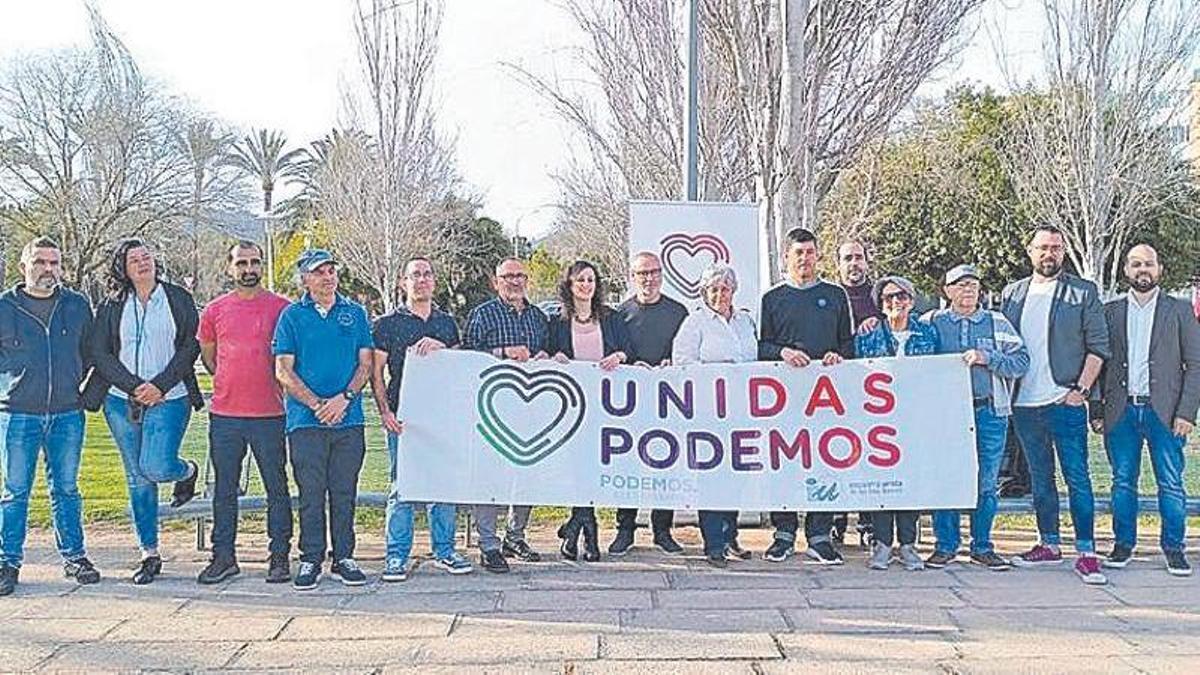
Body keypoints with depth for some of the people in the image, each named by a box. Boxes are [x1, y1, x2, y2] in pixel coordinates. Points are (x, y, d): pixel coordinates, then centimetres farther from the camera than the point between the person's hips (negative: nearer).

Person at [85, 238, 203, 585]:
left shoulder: (179, 298, 4)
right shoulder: (111, 306, 9)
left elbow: (191, 347, -1)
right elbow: (100, 354, 3)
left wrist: (160, 385, -11)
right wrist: (135, 386, -10)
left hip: (169, 400, -2)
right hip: (122, 401, 3)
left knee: (156, 467, -18)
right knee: (138, 479, 5)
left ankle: (188, 471, 19)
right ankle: (149, 554, 14)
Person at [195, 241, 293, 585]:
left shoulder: (282, 308, 1)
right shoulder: (215, 310, 7)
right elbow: (207, 356, 19)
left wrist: (279, 386, 4)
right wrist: (232, 384, 11)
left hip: (269, 414, -2)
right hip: (224, 414, 2)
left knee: (277, 488, 3)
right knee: (224, 489, 9)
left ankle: (279, 557, 12)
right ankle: (223, 557, 18)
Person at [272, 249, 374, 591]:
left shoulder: (355, 313, 10)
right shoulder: (292, 315, 5)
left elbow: (366, 363, 6)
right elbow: (283, 371, 0)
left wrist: (344, 398, -10)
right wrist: (317, 404, -10)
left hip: (349, 419, 2)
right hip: (305, 419, -1)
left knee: (344, 492, 6)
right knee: (311, 493, 1)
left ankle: (344, 557, 14)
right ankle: (311, 559, 10)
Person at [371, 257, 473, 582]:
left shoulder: (447, 322, 15)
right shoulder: (389, 323, 4)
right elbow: (376, 372, 2)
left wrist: (441, 347, -5)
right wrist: (385, 411, -10)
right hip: (403, 416, -3)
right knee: (402, 486, -3)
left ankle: (445, 551, 16)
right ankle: (397, 556, 5)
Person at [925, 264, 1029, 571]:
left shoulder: (997, 323, 10)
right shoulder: (933, 322, 9)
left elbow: (1022, 361, 2)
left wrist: (986, 358, -11)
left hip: (989, 411, 1)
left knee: (986, 482, 4)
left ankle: (982, 546, 15)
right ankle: (946, 545, 10)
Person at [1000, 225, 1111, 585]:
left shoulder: (1083, 292, 1)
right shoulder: (1012, 294, 12)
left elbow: (1098, 346, -2)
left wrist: (1082, 389, -10)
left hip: (1064, 401, -4)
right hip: (1024, 403, 4)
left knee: (1077, 477, -5)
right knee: (1040, 479, 12)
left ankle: (1086, 552, -2)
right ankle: (1049, 544, 22)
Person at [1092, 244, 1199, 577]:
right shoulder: (1111, 311, 10)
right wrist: (1097, 409, 3)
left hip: (1163, 410, -2)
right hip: (1121, 411, 2)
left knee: (1171, 484, 0)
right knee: (1123, 481, 7)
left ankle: (1173, 548, 10)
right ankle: (1124, 544, 17)